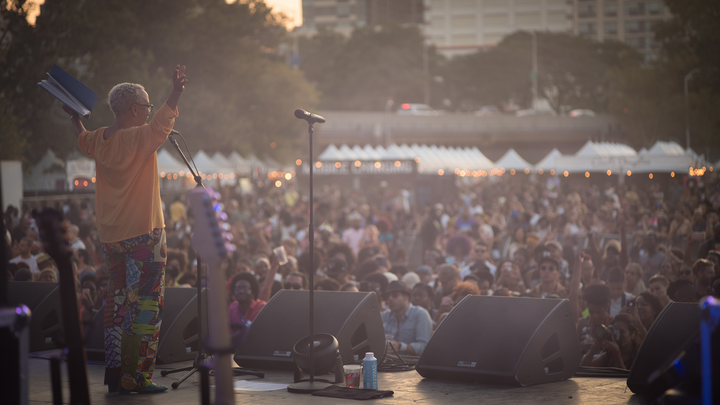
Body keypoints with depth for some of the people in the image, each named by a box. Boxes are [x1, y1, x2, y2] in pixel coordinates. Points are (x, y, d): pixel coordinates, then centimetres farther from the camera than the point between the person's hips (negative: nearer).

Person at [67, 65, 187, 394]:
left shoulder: (100, 139, 8)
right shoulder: (138, 138, -15)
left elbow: (83, 140, 30)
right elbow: (160, 124, -34)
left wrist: (75, 116, 46)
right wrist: (176, 93, -46)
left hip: (110, 237, 8)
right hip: (143, 233, -8)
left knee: (118, 301, 16)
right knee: (145, 304, -5)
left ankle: (114, 372, 19)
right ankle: (136, 377, -7)